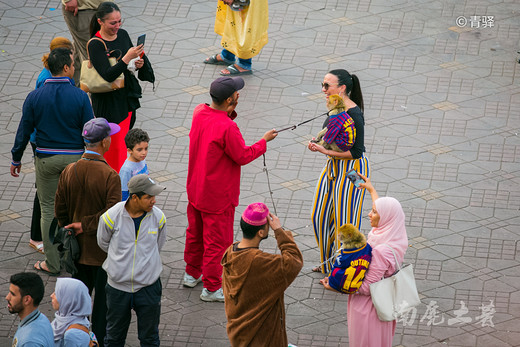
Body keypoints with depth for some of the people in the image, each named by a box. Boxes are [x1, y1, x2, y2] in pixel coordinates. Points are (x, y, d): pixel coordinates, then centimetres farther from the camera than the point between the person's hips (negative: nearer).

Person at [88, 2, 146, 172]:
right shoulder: (95, 45, -19)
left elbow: (132, 59, 19)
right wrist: (127, 58, -34)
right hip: (108, 99, -7)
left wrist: (138, 63, -4)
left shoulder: (122, 34, 3)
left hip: (128, 95, 7)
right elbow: (107, 75, -27)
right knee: (115, 144, -2)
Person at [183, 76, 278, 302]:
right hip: (218, 196, -8)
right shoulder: (227, 128, -31)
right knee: (217, 241, 6)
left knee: (195, 232, 25)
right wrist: (264, 141, -6)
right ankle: (212, 288, 16)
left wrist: (230, 113, -5)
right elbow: (243, 156, -20)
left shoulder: (199, 112, -7)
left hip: (196, 189, 8)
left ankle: (192, 274, 41)